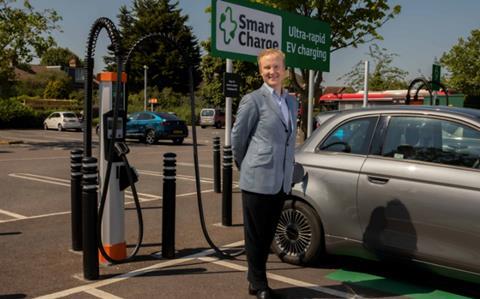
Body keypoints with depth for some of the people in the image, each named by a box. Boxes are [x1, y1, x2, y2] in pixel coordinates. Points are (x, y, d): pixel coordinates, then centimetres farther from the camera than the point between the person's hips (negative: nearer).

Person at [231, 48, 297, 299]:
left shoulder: (291, 102, 13)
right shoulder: (253, 100, -7)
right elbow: (237, 137, -3)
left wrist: (288, 175, 16)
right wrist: (245, 167, 6)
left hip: (281, 182, 6)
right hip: (258, 180, -6)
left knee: (268, 234, 14)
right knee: (256, 235, 4)